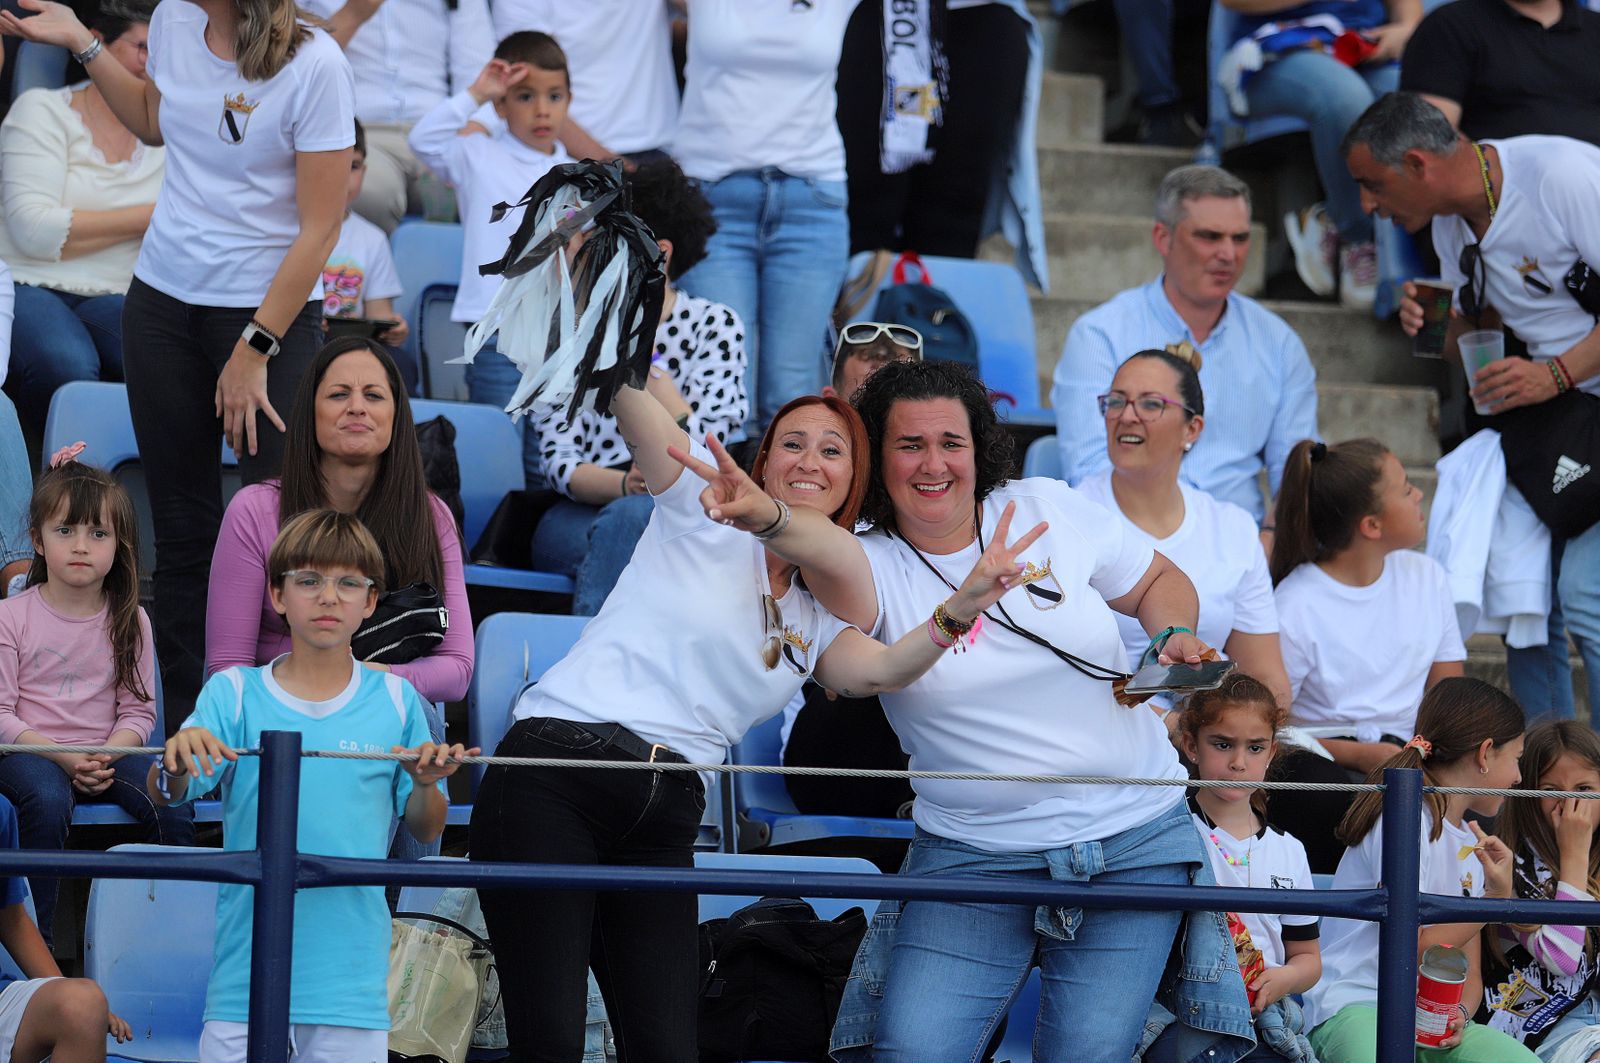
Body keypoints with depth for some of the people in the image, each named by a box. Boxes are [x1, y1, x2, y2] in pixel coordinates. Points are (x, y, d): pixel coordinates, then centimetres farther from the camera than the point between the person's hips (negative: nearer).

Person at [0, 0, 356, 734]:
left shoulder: (313, 65, -16)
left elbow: (319, 228, -14)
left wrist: (254, 351, -14)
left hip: (271, 311, -5)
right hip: (163, 301, 5)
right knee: (181, 529, 8)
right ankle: (184, 729, 13)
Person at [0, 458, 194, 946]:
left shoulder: (129, 621, 6)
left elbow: (138, 711, 5)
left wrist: (106, 757, -16)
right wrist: (63, 758, -17)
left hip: (108, 750, 3)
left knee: (171, 805, -24)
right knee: (48, 802, -36)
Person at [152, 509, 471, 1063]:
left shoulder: (395, 700, 7)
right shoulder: (233, 693, 3)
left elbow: (426, 831, 11)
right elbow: (163, 795, -8)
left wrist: (426, 786, -10)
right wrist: (175, 763, -30)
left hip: (351, 970, 1)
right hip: (246, 968, -1)